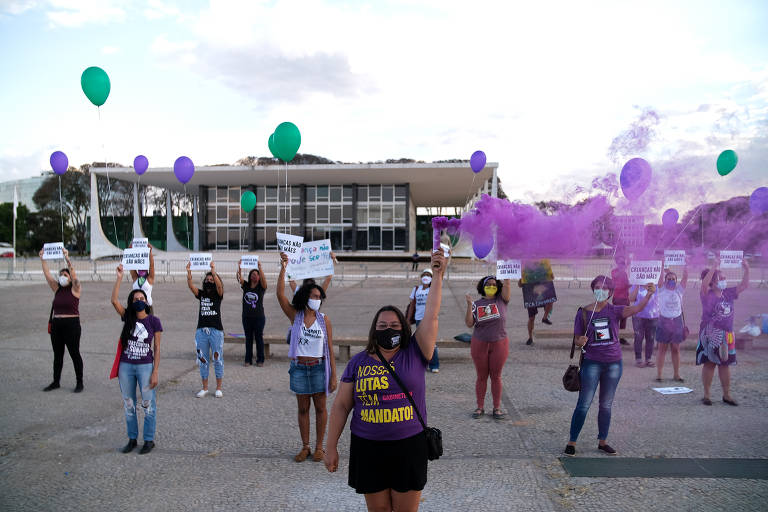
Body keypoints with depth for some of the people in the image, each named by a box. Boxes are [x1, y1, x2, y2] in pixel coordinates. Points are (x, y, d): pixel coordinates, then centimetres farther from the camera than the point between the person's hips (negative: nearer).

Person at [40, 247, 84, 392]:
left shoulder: (75, 289, -5)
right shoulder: (57, 289, 10)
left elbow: (74, 275, -19)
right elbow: (47, 275, 5)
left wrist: (67, 259, -27)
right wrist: (43, 260, -2)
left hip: (71, 325, -6)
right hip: (56, 324, 6)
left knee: (75, 354, 0)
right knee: (57, 355, 13)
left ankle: (79, 383, 8)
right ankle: (56, 382, 24)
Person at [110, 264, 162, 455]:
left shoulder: (153, 321, -5)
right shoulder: (127, 318, 3)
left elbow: (157, 348, -5)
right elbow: (114, 300, -12)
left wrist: (155, 372, -9)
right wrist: (119, 277, -15)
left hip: (145, 366, -3)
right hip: (126, 367, 3)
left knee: (148, 405, 3)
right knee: (129, 405, 13)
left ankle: (149, 440, 17)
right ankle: (132, 439, 27)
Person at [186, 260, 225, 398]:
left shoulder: (218, 295, 3)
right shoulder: (201, 294, 10)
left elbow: (219, 285, -19)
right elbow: (191, 286, -7)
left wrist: (214, 271, -31)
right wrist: (189, 273, -24)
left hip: (216, 331, -3)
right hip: (201, 331, 3)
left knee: (218, 359, 2)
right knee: (202, 360, 8)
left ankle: (218, 388, 12)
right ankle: (205, 388, 19)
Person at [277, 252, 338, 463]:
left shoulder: (324, 319, -3)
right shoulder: (295, 315, -2)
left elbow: (330, 349, -2)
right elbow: (280, 295, -15)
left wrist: (333, 375, -5)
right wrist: (283, 269, -24)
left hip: (318, 368, 0)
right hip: (299, 368, 1)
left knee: (320, 407, 8)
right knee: (303, 408, 11)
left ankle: (319, 447, 21)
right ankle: (305, 447, 23)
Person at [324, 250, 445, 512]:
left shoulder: (414, 354, -1)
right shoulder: (359, 362, 2)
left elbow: (431, 316, -10)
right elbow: (341, 405, 4)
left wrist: (437, 276, -15)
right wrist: (331, 447, 2)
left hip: (409, 446, -1)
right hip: (368, 448, 1)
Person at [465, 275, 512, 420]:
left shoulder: (501, 300, 3)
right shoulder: (477, 304, 2)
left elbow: (506, 286, -14)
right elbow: (469, 323, -4)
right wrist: (469, 305, -14)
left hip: (499, 344, 0)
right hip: (480, 344, 0)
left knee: (496, 376, 6)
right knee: (481, 376, 6)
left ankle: (497, 408, 15)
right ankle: (480, 407, 15)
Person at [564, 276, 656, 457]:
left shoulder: (615, 311, 0)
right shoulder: (584, 312, -3)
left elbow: (636, 308, -18)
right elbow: (577, 339, 2)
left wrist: (649, 294, -34)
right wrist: (580, 342, -21)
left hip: (614, 363, 2)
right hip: (592, 363, -2)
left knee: (606, 405, 13)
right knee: (584, 404, -2)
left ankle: (602, 442, 25)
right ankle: (571, 442, 7)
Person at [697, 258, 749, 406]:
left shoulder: (728, 293, 8)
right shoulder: (707, 295, -10)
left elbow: (743, 286, 8)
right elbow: (704, 284, -30)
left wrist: (746, 270, -4)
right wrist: (714, 268, -33)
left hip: (726, 335, 6)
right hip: (710, 335, -5)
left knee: (725, 364, 11)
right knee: (709, 364, 0)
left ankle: (727, 395, 20)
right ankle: (706, 395, 9)